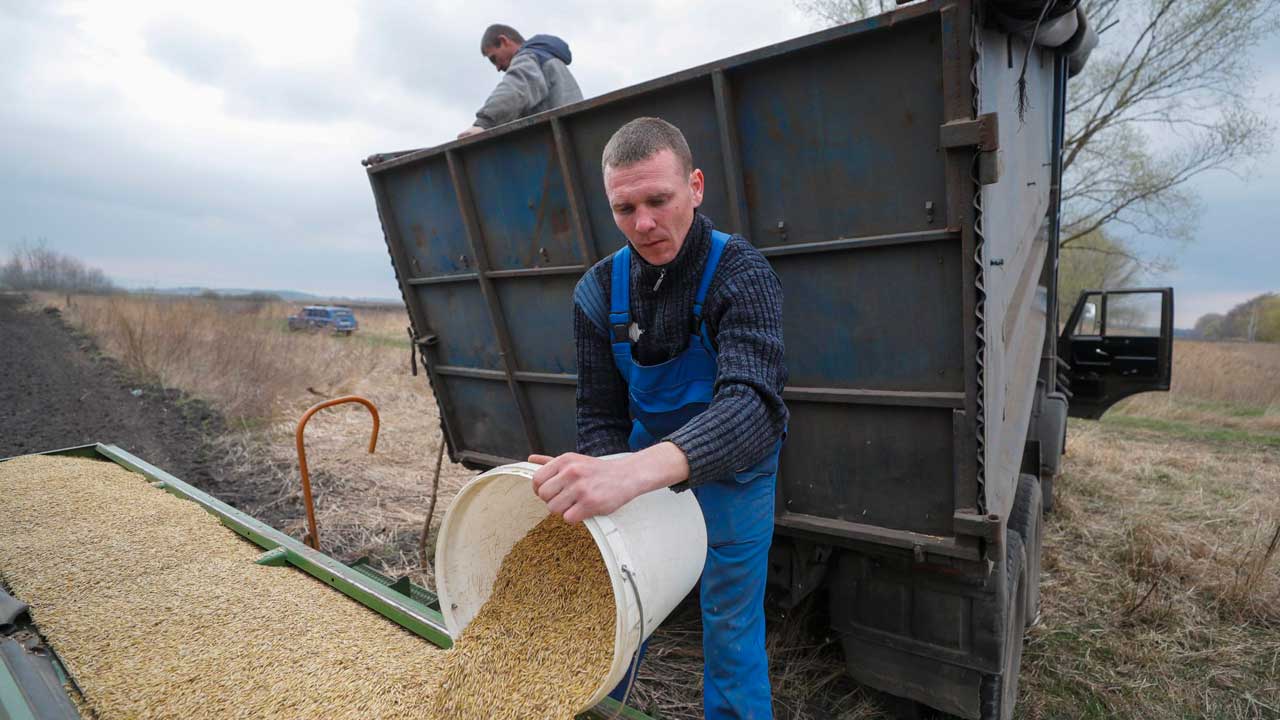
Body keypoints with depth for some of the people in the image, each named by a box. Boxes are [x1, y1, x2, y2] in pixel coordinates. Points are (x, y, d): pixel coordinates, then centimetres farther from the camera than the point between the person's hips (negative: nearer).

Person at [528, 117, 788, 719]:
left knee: (730, 625, 6)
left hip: (731, 468, -3)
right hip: (643, 466, 4)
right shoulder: (599, 291, -11)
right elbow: (601, 414, -8)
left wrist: (638, 469, -59)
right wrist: (604, 487, -29)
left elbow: (753, 404, -42)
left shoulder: (741, 274, -25)